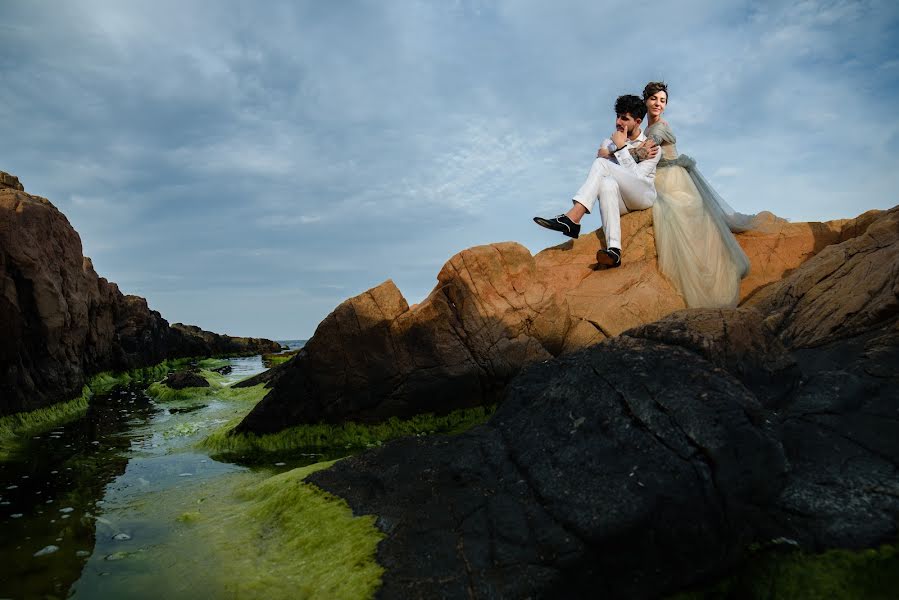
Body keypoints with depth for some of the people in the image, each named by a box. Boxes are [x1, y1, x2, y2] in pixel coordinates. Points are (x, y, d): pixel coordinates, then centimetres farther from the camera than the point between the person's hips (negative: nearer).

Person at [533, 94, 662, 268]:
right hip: (621, 202, 3)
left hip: (644, 194, -3)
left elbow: (636, 176, -9)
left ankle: (572, 218, -43)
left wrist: (622, 148, -11)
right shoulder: (610, 142, 18)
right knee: (607, 183, -37)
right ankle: (613, 249, -53)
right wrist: (636, 153, -10)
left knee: (602, 164, -25)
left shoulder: (653, 146, 6)